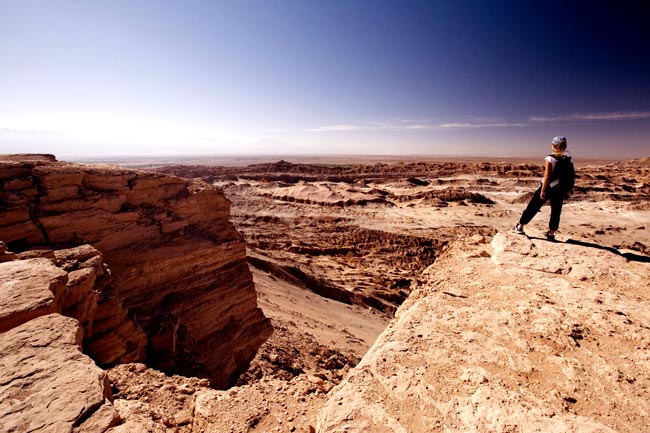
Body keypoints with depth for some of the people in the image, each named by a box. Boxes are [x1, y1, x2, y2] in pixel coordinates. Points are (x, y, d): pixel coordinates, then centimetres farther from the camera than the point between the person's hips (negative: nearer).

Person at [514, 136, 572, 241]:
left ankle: (520, 226, 15)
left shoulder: (549, 159, -12)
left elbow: (547, 176, -15)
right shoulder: (568, 160, 0)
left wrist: (543, 190, -13)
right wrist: (568, 191, 12)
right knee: (556, 212, 12)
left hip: (548, 187, -3)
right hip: (560, 190, 4)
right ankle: (551, 233, 17)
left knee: (532, 208, 7)